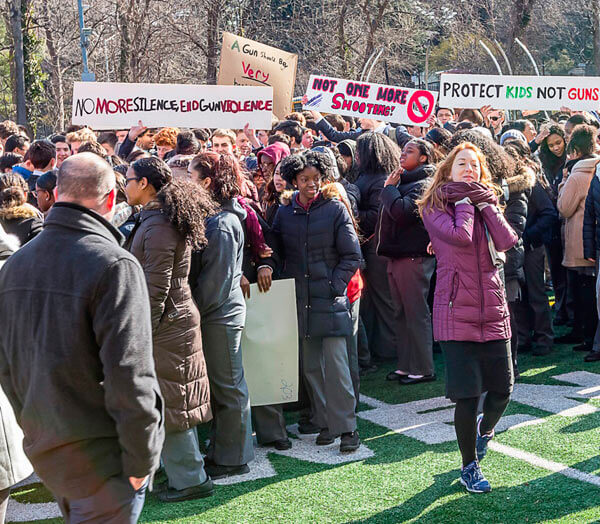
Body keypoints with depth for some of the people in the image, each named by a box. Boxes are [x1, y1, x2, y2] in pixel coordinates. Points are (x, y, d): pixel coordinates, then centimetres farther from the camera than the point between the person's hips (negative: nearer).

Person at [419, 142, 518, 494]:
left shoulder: (486, 202, 13)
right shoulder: (435, 207, 0)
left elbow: (506, 241, -7)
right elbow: (460, 236, -21)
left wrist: (483, 201, -5)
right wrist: (463, 200, -7)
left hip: (493, 309, 4)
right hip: (457, 310, -4)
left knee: (503, 388, 5)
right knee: (467, 393, -4)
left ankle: (485, 427, 39)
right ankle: (469, 466, 15)